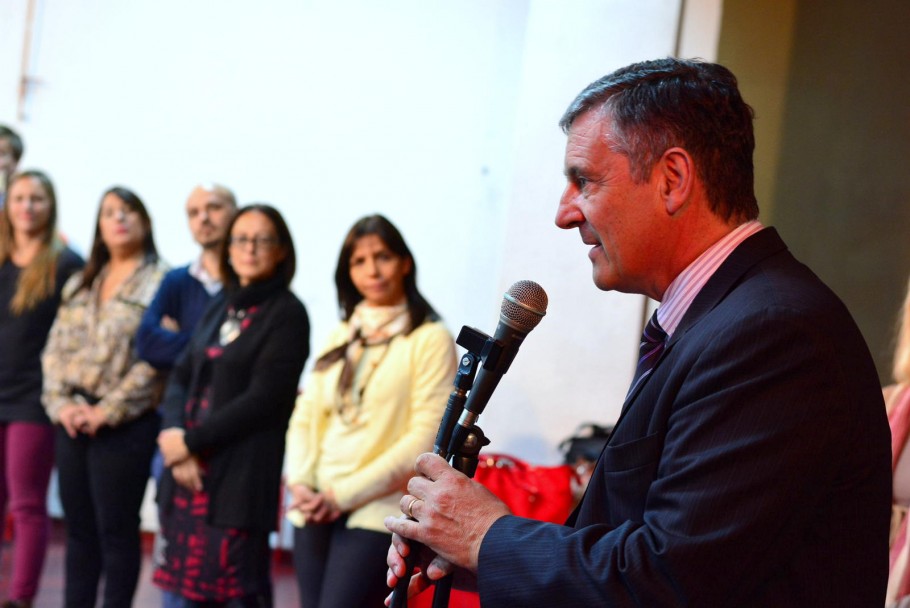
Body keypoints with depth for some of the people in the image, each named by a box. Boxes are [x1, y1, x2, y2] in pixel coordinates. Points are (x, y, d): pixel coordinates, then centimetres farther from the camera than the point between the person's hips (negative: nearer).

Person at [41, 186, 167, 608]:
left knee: (117, 529, 1)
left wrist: (107, 411, -15)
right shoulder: (80, 284, 16)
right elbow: (56, 348, 12)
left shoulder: (161, 283, -6)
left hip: (125, 425, -6)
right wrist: (60, 402, -4)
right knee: (78, 526, 12)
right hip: (72, 421, 6)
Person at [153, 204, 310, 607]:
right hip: (190, 471, 6)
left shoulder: (287, 313, -6)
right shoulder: (221, 307, 16)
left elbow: (263, 399, -13)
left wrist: (192, 442, -10)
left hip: (242, 476, -6)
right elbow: (181, 376, 12)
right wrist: (174, 434, -6)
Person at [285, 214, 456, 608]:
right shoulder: (339, 338, 17)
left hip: (376, 512, -5)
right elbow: (304, 417, 14)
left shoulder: (430, 340, -2)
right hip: (315, 511, 6)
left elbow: (426, 438, -10)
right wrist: (300, 482, -5)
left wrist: (343, 494, -11)